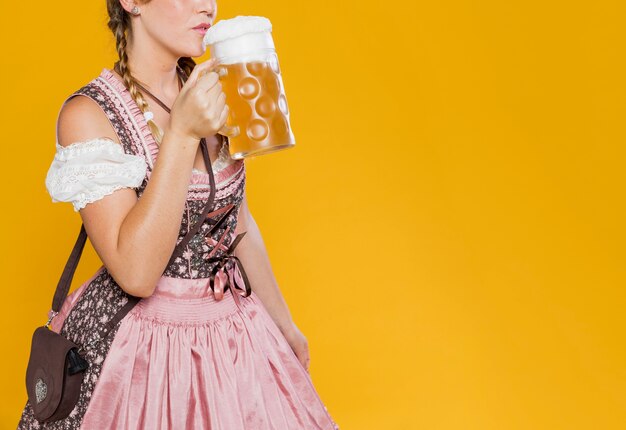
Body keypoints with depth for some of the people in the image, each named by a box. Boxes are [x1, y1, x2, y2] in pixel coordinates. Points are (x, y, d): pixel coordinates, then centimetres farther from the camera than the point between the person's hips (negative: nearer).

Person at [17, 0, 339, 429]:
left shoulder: (209, 92, 1)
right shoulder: (88, 114, -16)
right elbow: (135, 272, -25)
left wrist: (284, 324, 16)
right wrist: (182, 133, -28)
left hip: (235, 327, 6)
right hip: (137, 342, -5)